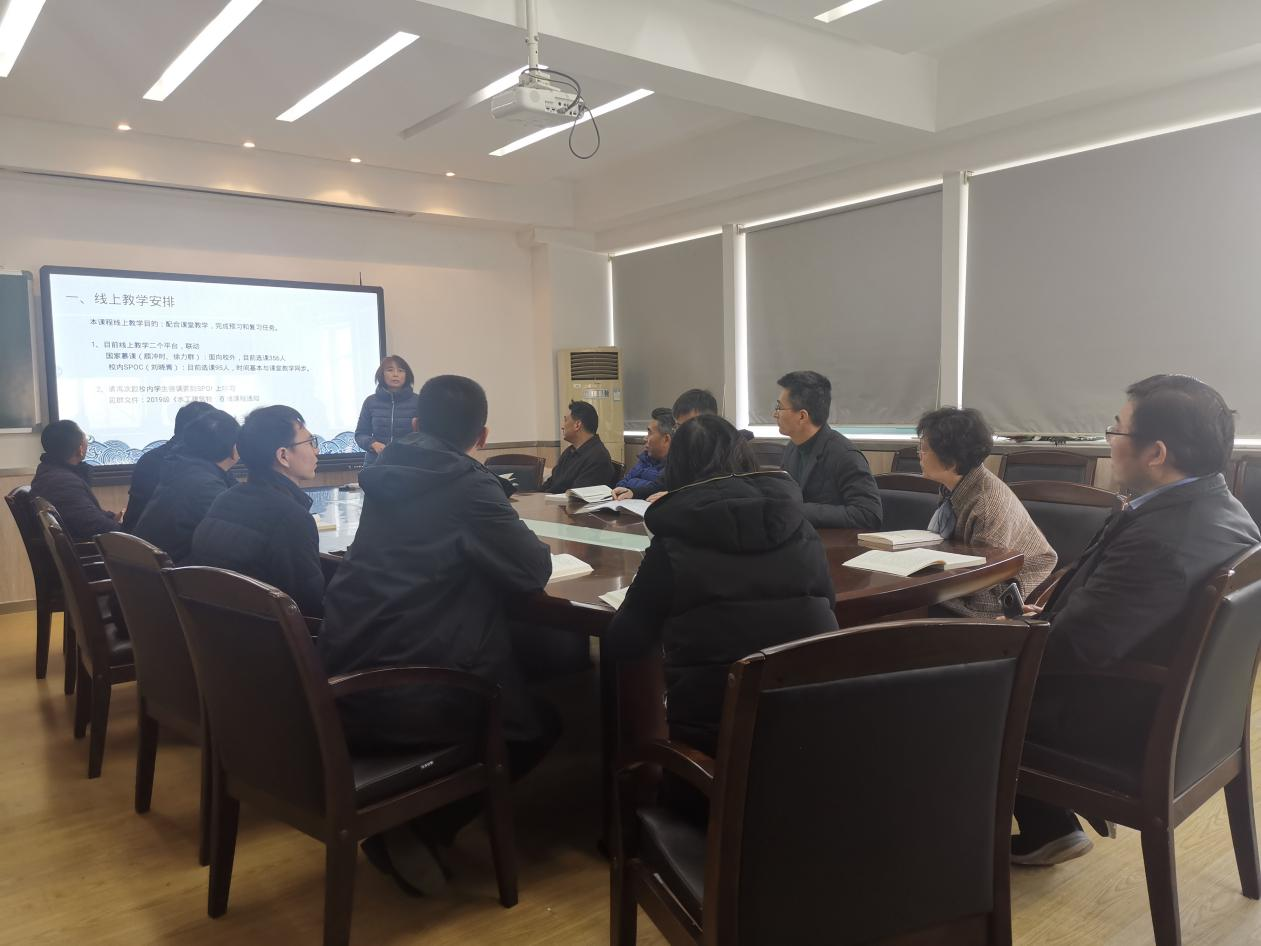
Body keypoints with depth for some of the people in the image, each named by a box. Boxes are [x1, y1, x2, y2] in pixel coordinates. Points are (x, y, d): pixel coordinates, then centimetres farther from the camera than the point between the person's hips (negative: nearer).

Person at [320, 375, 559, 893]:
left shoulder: (389, 477, 10)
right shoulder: (467, 483, -12)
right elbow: (534, 569, -10)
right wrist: (522, 539, 10)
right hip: (404, 696, -7)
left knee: (513, 685, 30)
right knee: (539, 718, 16)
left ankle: (402, 818, 22)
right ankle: (424, 829, 7)